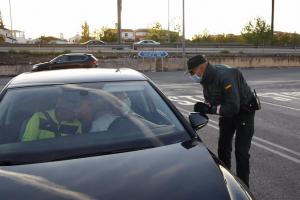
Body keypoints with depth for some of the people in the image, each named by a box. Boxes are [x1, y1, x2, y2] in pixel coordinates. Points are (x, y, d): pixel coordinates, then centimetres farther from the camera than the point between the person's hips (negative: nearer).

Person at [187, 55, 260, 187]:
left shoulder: (224, 77, -36)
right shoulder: (207, 78, -10)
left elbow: (233, 108, -38)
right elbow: (210, 100, 0)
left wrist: (210, 109, -36)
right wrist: (203, 108, -22)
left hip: (244, 111, -8)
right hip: (228, 111, 8)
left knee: (241, 151, -7)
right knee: (223, 146, 13)